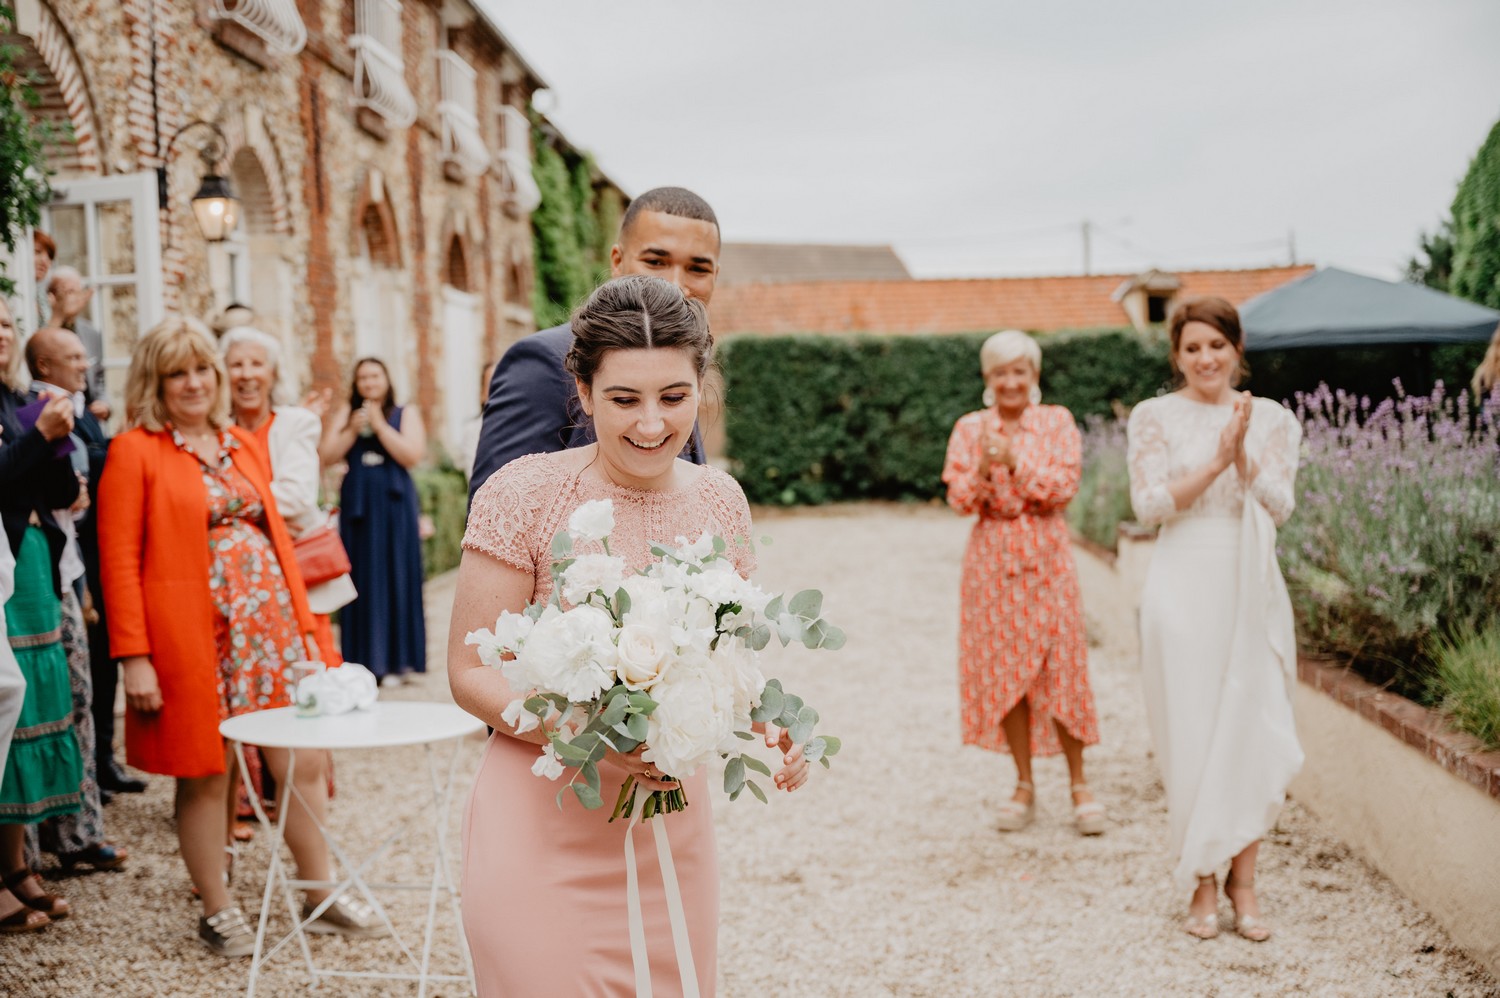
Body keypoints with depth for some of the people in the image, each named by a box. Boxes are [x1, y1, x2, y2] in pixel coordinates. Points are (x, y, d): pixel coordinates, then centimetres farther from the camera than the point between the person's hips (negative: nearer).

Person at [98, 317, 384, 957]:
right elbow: (118, 561, -8)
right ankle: (218, 912, 18)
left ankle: (320, 897, 21)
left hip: (268, 627, 6)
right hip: (192, 635, -5)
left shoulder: (243, 445, 16)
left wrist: (302, 623, 12)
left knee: (303, 760, 7)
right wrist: (135, 658, -14)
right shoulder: (134, 451, -3)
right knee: (205, 774, 3)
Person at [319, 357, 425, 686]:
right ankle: (363, 658, 7)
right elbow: (327, 456, 4)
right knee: (361, 581, 1)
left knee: (394, 579, -2)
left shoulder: (405, 414, 5)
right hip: (357, 506, 2)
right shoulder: (345, 414, 11)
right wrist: (352, 431, -9)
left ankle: (394, 659, 4)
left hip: (394, 506, -2)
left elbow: (412, 455, -8)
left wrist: (379, 425, -10)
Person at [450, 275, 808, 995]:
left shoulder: (720, 501, 2)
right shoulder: (525, 494, -12)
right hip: (545, 835, -4)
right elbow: (470, 673, -9)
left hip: (674, 831, 5)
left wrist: (768, 729, -8)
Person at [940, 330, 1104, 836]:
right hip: (992, 557, 2)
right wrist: (983, 468, -19)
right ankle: (1024, 785, 14)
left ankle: (1078, 784, 7)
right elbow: (959, 499, -1)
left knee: (1061, 666, -4)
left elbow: (1064, 486, -8)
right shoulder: (969, 428, 6)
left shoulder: (1057, 421, 2)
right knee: (1002, 669, 3)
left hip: (1045, 555, -2)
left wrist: (1015, 460, -19)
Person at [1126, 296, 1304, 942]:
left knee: (1251, 734, 1)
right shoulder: (1155, 417, 2)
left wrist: (1243, 455, -17)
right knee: (1190, 736, 0)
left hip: (1252, 592, 2)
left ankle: (1243, 881, 13)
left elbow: (1280, 508, -1)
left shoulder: (1271, 419, 8)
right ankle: (1201, 884, 12)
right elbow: (1149, 505, -7)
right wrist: (1216, 462, -16)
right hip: (1185, 590, -2)